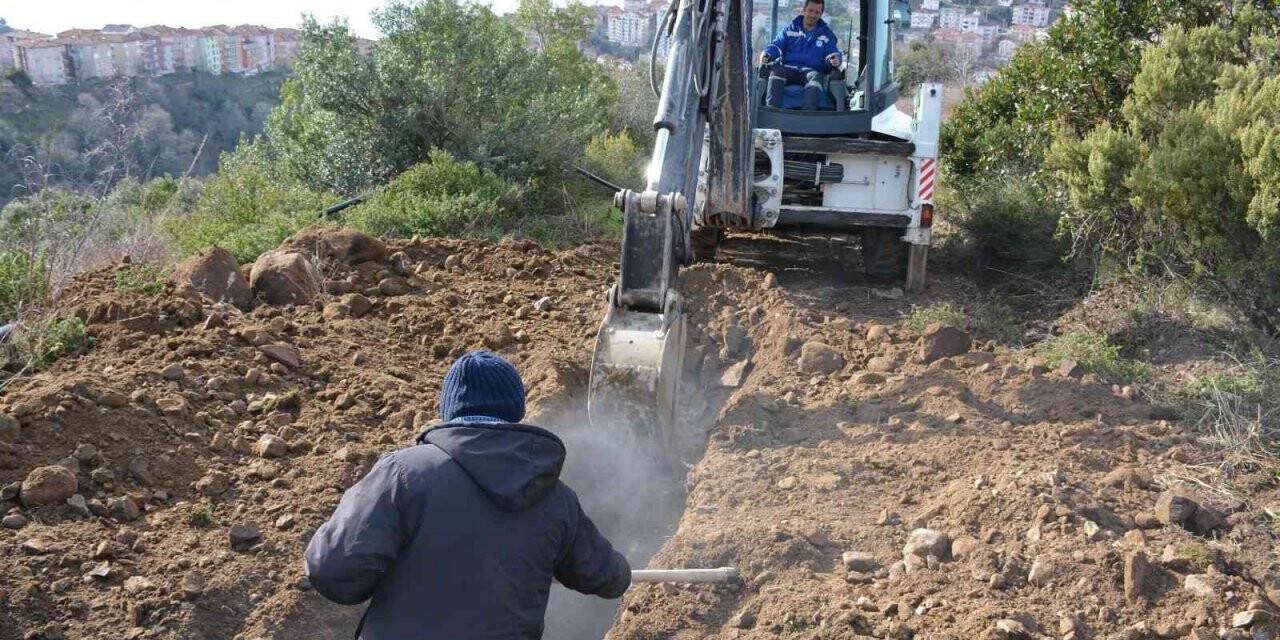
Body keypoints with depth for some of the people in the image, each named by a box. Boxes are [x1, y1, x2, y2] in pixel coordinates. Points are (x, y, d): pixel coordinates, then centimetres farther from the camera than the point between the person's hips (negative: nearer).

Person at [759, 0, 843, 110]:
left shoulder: (827, 34, 16)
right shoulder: (790, 29, 17)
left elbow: (832, 52, 9)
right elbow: (777, 45, 9)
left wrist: (834, 60, -18)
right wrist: (766, 54, -15)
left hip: (812, 71, -1)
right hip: (788, 69, 1)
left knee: (816, 76, -37)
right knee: (776, 70, -33)